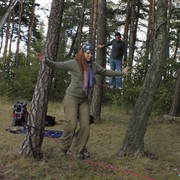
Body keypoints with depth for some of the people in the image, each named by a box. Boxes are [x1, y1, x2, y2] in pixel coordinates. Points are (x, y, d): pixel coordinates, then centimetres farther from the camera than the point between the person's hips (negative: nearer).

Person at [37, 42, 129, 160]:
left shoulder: (93, 66, 4)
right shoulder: (74, 64, -10)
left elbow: (106, 72, 16)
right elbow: (58, 65, -15)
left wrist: (122, 73, 21)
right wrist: (46, 61, -31)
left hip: (84, 99, 5)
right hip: (71, 97, -5)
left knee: (85, 126, -2)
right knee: (71, 124, -17)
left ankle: (78, 151, 14)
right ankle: (64, 147, 8)